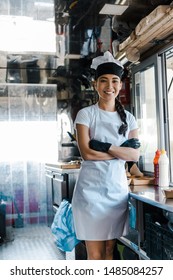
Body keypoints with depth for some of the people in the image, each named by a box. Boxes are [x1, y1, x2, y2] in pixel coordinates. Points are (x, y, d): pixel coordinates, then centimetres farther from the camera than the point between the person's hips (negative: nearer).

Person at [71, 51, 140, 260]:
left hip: (118, 189, 4)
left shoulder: (128, 118, 10)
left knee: (109, 250, 12)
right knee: (95, 254, 2)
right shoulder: (85, 114, -2)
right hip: (91, 190, -4)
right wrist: (122, 151, -9)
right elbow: (87, 153, -13)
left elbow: (135, 155, 0)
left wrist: (105, 146, -13)